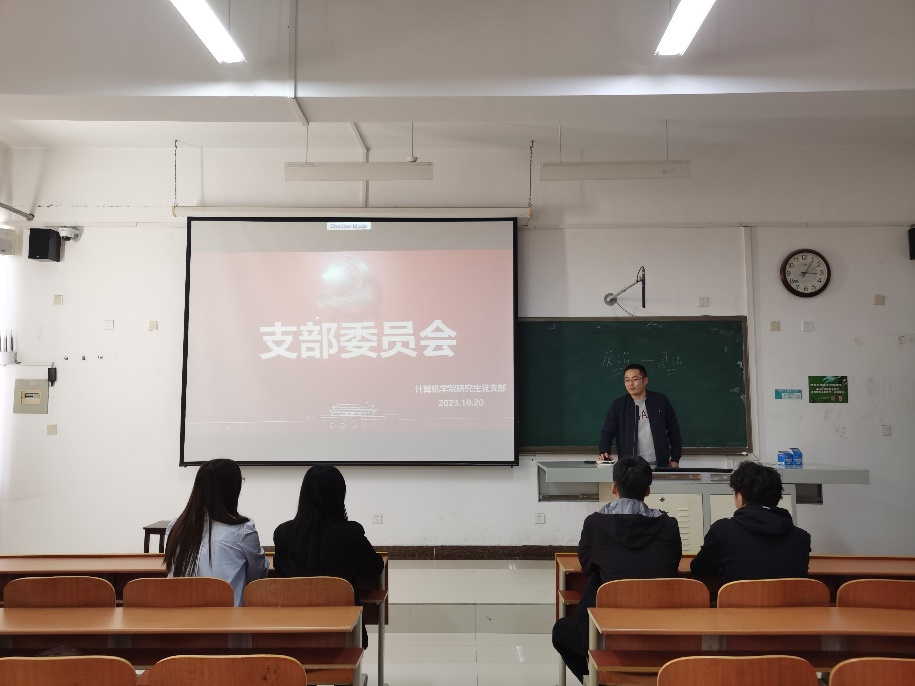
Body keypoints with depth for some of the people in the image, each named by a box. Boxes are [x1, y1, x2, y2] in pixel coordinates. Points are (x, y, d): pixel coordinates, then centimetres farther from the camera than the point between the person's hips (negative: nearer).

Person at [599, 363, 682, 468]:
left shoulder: (660, 401, 3)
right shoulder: (618, 405, 2)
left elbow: (673, 430, 7)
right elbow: (607, 432, 1)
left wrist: (675, 459, 4)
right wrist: (604, 452, -16)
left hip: (659, 465, 0)